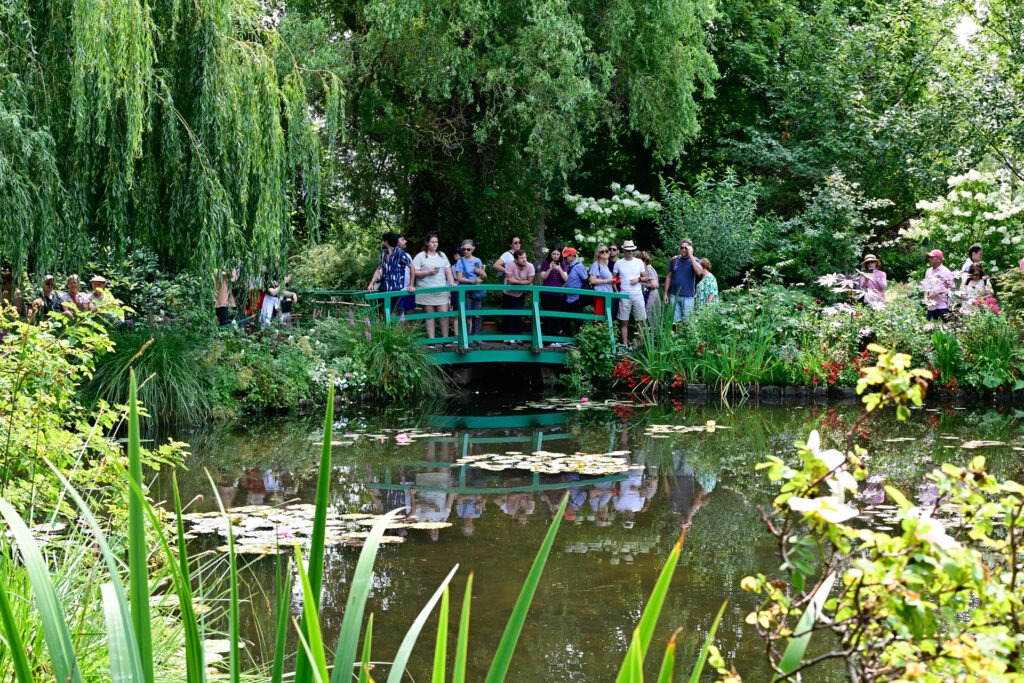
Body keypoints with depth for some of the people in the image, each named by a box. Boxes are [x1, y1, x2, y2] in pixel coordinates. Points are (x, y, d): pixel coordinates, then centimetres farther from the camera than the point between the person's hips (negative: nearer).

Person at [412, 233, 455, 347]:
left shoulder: (442, 255, 17)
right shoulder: (420, 256, 3)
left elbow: (448, 271, 16)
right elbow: (414, 272, -4)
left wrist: (452, 282, 2)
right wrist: (428, 272, -13)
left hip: (442, 290, 3)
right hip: (426, 291, -3)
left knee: (444, 314, -4)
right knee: (429, 316, 0)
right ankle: (431, 341, 3)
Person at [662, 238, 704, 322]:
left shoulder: (695, 260, 0)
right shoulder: (674, 260, 7)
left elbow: (699, 272, -21)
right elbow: (669, 277, 12)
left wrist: (690, 255, -18)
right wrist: (666, 293, 7)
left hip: (688, 297, -2)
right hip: (674, 296, 2)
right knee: (675, 320, 4)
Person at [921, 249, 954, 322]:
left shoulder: (945, 271, -4)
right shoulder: (928, 271, 14)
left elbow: (950, 288, -5)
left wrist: (936, 293, -15)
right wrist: (926, 296, 0)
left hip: (942, 305, -5)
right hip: (931, 306, 6)